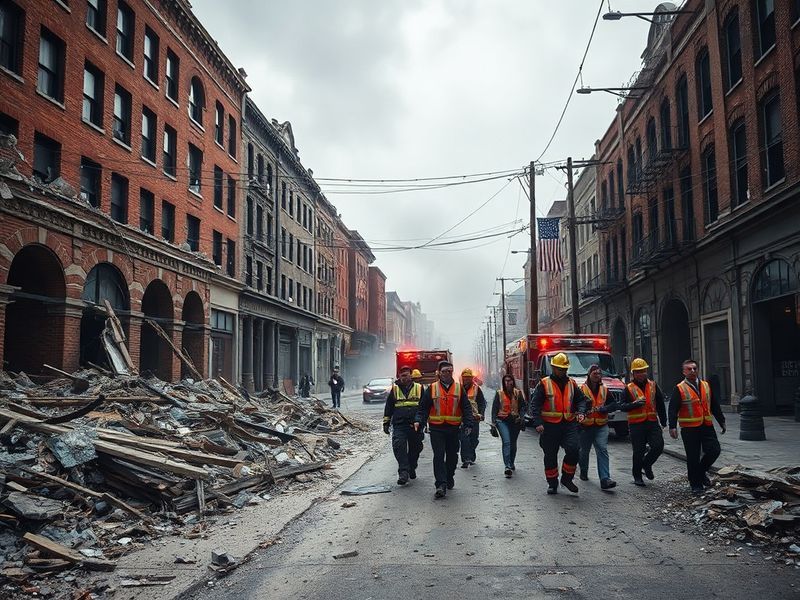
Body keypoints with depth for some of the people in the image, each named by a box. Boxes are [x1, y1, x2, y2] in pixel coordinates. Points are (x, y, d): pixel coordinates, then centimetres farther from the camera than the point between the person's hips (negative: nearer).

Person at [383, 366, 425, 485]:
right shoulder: (395, 389, 9)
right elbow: (388, 407, 15)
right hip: (399, 425, 0)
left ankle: (411, 469, 30)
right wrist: (386, 422, 11)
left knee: (415, 448, 9)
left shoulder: (419, 388, 7)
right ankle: (403, 472, -18)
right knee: (399, 446, -17)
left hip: (416, 425, 1)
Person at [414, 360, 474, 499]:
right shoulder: (432, 389, 4)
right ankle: (441, 485, -9)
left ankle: (449, 478, 32)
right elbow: (423, 408, 5)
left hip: (453, 428, 2)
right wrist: (419, 421, -9)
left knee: (452, 456, 12)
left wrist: (468, 424, -6)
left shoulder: (459, 388, 7)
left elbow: (466, 408, 6)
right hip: (436, 428, -2)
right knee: (438, 456, -8)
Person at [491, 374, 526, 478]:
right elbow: (494, 408, 3)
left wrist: (520, 417, -8)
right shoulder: (499, 393, 3)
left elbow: (522, 406, 8)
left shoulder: (518, 393, 5)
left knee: (513, 443, 13)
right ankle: (508, 466, -24)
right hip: (502, 421, -2)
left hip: (515, 421, 2)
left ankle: (511, 463, 33)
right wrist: (493, 422, -3)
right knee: (506, 442, -17)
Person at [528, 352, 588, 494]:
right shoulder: (544, 384, -2)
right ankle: (552, 483, 20)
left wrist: (581, 412, -3)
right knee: (550, 456, 5)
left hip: (569, 424, 2)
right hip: (550, 425, -2)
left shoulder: (572, 383, 11)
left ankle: (567, 478, 6)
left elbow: (581, 400, 18)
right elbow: (535, 404, -6)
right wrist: (538, 423, -16)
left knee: (574, 450, -14)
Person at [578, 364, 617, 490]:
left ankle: (605, 479, -19)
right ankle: (583, 472, 39)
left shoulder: (604, 389, 7)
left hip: (601, 426, 1)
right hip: (585, 426, -1)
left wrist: (603, 409, -9)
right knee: (584, 451, 13)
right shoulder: (581, 389, -4)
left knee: (602, 450, -13)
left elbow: (613, 405, 8)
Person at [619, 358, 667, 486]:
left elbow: (660, 405, 14)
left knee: (658, 446, -9)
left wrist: (663, 422, 13)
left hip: (652, 423, 3)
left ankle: (646, 464, 19)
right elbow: (622, 406, -6)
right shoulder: (629, 388, 0)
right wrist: (635, 404, -22)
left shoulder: (653, 386, 10)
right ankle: (637, 476, 18)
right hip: (636, 425, -3)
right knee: (638, 452, 1)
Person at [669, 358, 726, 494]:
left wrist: (722, 422, 18)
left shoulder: (706, 386, 11)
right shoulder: (679, 389, -5)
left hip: (707, 426, 4)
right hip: (689, 429, -4)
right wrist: (672, 427, -18)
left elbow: (715, 406, 18)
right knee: (693, 458, 1)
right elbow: (673, 409, -9)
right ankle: (696, 485, 14)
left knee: (714, 450, -3)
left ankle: (701, 471, 24)